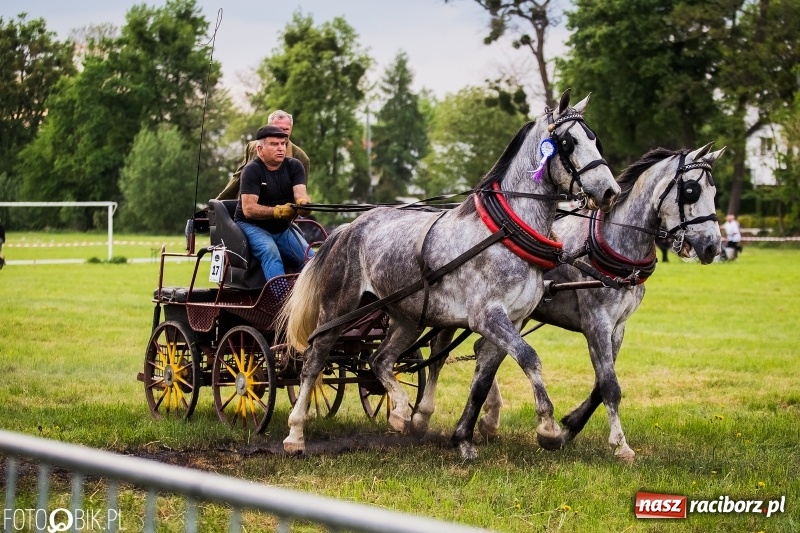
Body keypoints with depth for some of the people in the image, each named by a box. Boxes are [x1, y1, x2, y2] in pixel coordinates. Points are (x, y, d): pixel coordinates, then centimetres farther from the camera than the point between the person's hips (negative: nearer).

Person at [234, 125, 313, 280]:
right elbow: (248, 209, -22)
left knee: (311, 258, -16)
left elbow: (300, 194, -15)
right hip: (252, 226, -5)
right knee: (271, 253, -33)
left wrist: (303, 203, -41)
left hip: (283, 228, 5)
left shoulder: (294, 166, 2)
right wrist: (277, 211, -39)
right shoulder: (252, 170, -12)